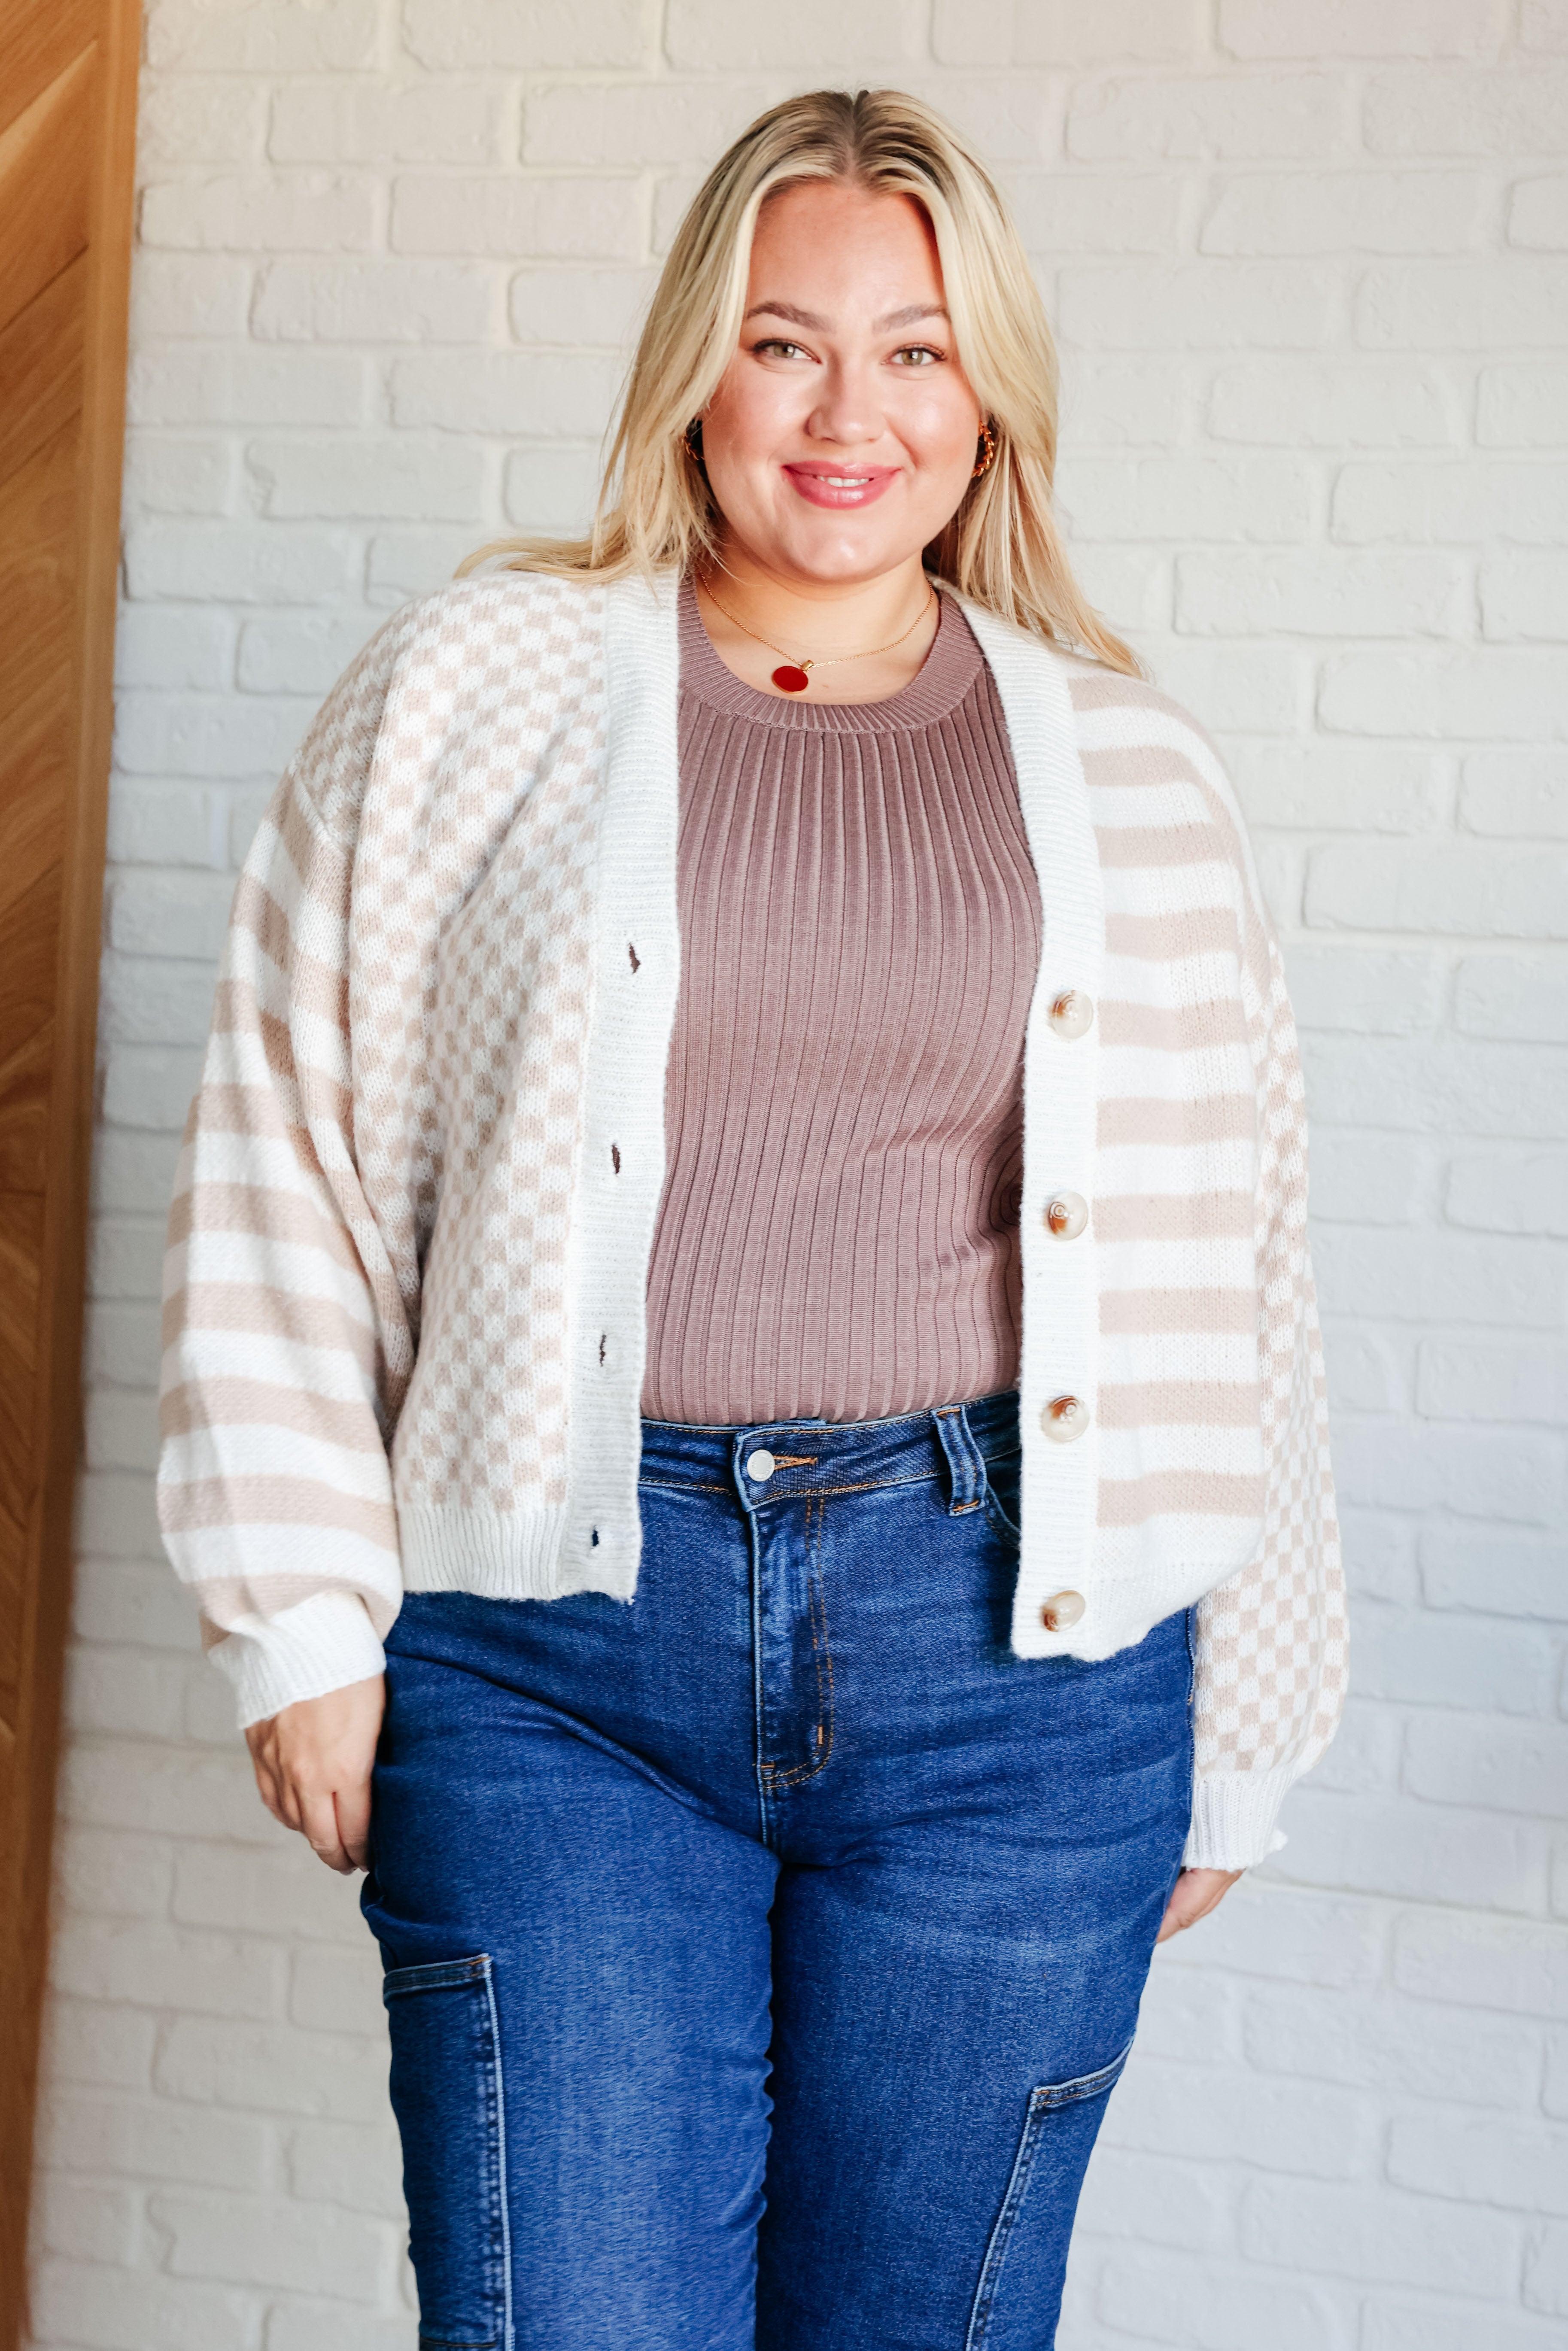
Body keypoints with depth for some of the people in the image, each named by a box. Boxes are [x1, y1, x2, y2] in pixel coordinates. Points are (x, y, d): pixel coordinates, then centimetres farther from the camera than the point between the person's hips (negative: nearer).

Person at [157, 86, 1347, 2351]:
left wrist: (1232, 1742, 12)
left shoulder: (1127, 770, 9)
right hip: (554, 1644, -1)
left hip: (1012, 1651, 2)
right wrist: (307, 1619, 0)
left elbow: (1230, 1254, 11)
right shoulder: (477, 685, 4)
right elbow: (284, 1147, 5)